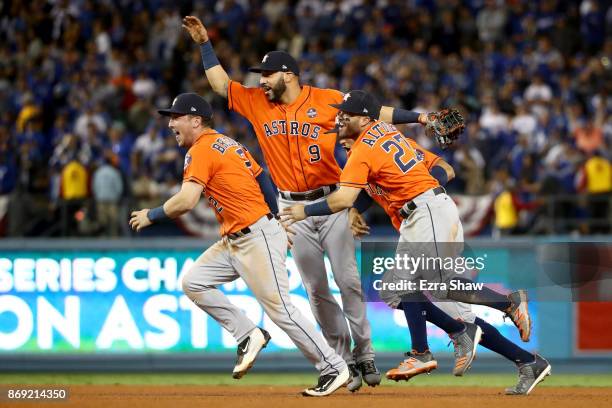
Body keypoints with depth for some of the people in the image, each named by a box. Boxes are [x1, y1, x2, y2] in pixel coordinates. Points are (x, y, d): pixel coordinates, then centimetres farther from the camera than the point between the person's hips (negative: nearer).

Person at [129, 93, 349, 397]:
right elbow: (263, 180, 19)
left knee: (279, 309, -7)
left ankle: (334, 368, 0)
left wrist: (151, 216, -8)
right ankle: (248, 335, 6)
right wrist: (276, 223, 25)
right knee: (193, 282, 4)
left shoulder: (201, 151, -13)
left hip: (258, 239, -10)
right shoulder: (227, 144, 15)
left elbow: (186, 201, -23)